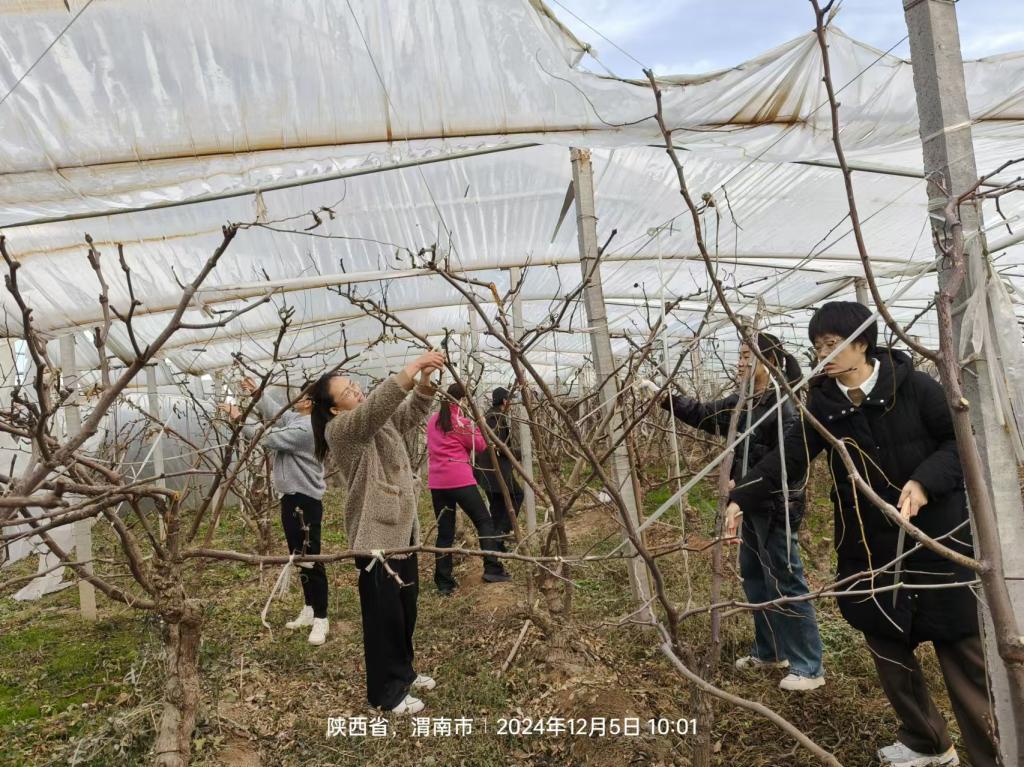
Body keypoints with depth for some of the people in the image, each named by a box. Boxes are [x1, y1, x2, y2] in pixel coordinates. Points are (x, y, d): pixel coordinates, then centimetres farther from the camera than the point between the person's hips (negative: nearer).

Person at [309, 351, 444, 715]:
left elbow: (412, 413, 14)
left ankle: (403, 672, 37)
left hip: (402, 528, 9)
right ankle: (386, 691, 18)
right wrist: (408, 371, -41)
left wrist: (425, 382, -5)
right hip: (375, 535, -9)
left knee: (406, 608, 19)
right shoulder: (340, 429, -16)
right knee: (384, 614, 2)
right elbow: (374, 406, -34)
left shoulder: (381, 420, 11)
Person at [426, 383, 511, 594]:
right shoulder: (460, 422, -5)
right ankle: (492, 569, -2)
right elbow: (479, 446, 4)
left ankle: (444, 582, 8)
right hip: (460, 479, -6)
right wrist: (476, 426, 17)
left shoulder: (433, 421, 13)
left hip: (436, 482, 6)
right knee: (484, 521, 5)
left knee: (444, 531, 8)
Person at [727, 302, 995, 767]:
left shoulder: (913, 386, -11)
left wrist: (925, 481, -23)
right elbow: (787, 457, -8)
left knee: (963, 651, 3)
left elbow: (963, 440, -6)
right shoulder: (823, 405, -2)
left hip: (936, 535, -4)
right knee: (887, 646, 13)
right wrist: (740, 499, -20)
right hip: (869, 546, 4)